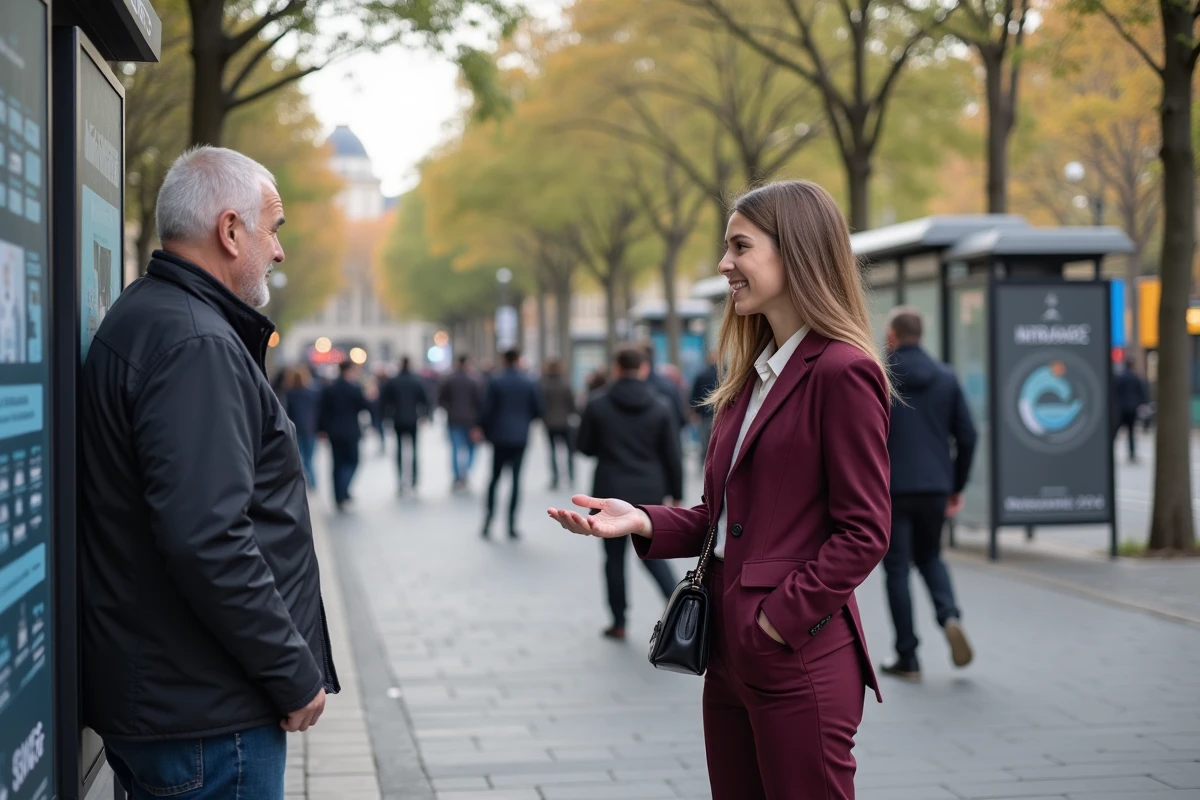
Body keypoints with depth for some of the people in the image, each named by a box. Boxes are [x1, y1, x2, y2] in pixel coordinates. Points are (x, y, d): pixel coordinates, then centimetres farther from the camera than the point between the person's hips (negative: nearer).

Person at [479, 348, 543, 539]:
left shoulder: (495, 382, -5)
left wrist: (484, 430, 9)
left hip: (499, 436, 0)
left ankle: (489, 517, 0)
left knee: (495, 478, 11)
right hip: (520, 436, 1)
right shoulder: (529, 384, -1)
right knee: (516, 478, 2)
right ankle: (511, 524, -1)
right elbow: (538, 410, 2)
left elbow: (487, 409, -6)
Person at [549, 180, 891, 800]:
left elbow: (863, 533, -15)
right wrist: (643, 522, 0)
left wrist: (782, 619, -16)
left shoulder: (843, 372, -12)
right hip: (731, 657, 9)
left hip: (799, 664, -9)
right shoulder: (751, 377, 15)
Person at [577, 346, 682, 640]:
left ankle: (619, 623, 12)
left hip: (611, 492, -2)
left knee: (615, 557, 9)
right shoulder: (660, 407, -2)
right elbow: (672, 456, -1)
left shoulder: (598, 404, -6)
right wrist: (676, 495, 8)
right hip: (649, 493, 2)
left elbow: (585, 447, 2)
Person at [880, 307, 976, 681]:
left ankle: (907, 657, 7)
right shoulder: (946, 377, 6)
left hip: (892, 489, -4)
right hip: (935, 487, 4)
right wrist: (957, 486, 14)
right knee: (929, 556, 22)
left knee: (897, 568, 5)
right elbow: (967, 435, 5)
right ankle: (950, 615, -5)